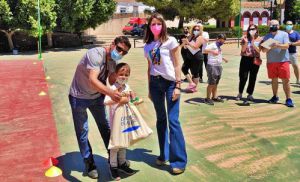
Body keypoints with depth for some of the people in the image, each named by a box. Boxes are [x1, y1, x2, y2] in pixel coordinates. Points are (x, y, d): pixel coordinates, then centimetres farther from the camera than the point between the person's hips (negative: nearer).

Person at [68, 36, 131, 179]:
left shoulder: (113, 60, -5)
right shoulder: (96, 54, -30)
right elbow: (92, 80, -41)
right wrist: (110, 93, -55)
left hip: (96, 96, 7)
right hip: (79, 97, -7)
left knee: (105, 127, 14)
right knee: (82, 132, 2)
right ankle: (89, 164, 19)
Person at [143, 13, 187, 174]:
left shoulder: (170, 41, -3)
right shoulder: (147, 46, 10)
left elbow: (176, 64, -5)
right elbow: (149, 68, 14)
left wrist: (177, 86, -12)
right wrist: (149, 89, 13)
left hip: (170, 82, -5)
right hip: (155, 83, 5)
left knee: (173, 120, -8)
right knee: (160, 120, 12)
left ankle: (179, 160, 0)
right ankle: (164, 154, 25)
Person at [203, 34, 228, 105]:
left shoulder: (219, 47, 19)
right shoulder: (212, 45, -9)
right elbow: (205, 50, -27)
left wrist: (223, 58, 29)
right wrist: (212, 51, -42)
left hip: (219, 66, 9)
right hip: (212, 66, -9)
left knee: (215, 83, 13)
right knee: (211, 83, -8)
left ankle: (214, 97, 21)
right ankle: (208, 98, -3)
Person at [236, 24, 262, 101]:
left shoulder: (259, 39, 2)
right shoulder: (245, 38, 1)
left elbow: (258, 50, -7)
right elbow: (243, 50, -1)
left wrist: (252, 42, -16)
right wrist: (246, 42, -16)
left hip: (255, 60, 1)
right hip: (245, 59, -1)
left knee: (253, 78, 6)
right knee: (243, 77, 0)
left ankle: (250, 94, 17)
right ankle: (240, 93, 16)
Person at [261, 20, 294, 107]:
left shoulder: (284, 34, 4)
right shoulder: (267, 36, 11)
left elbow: (286, 46, -7)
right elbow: (263, 50, 6)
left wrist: (278, 45, -26)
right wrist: (270, 47, -14)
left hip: (283, 61, -2)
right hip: (271, 61, 3)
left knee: (286, 80, -5)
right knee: (274, 79, 9)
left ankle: (288, 99, -2)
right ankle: (275, 97, 23)